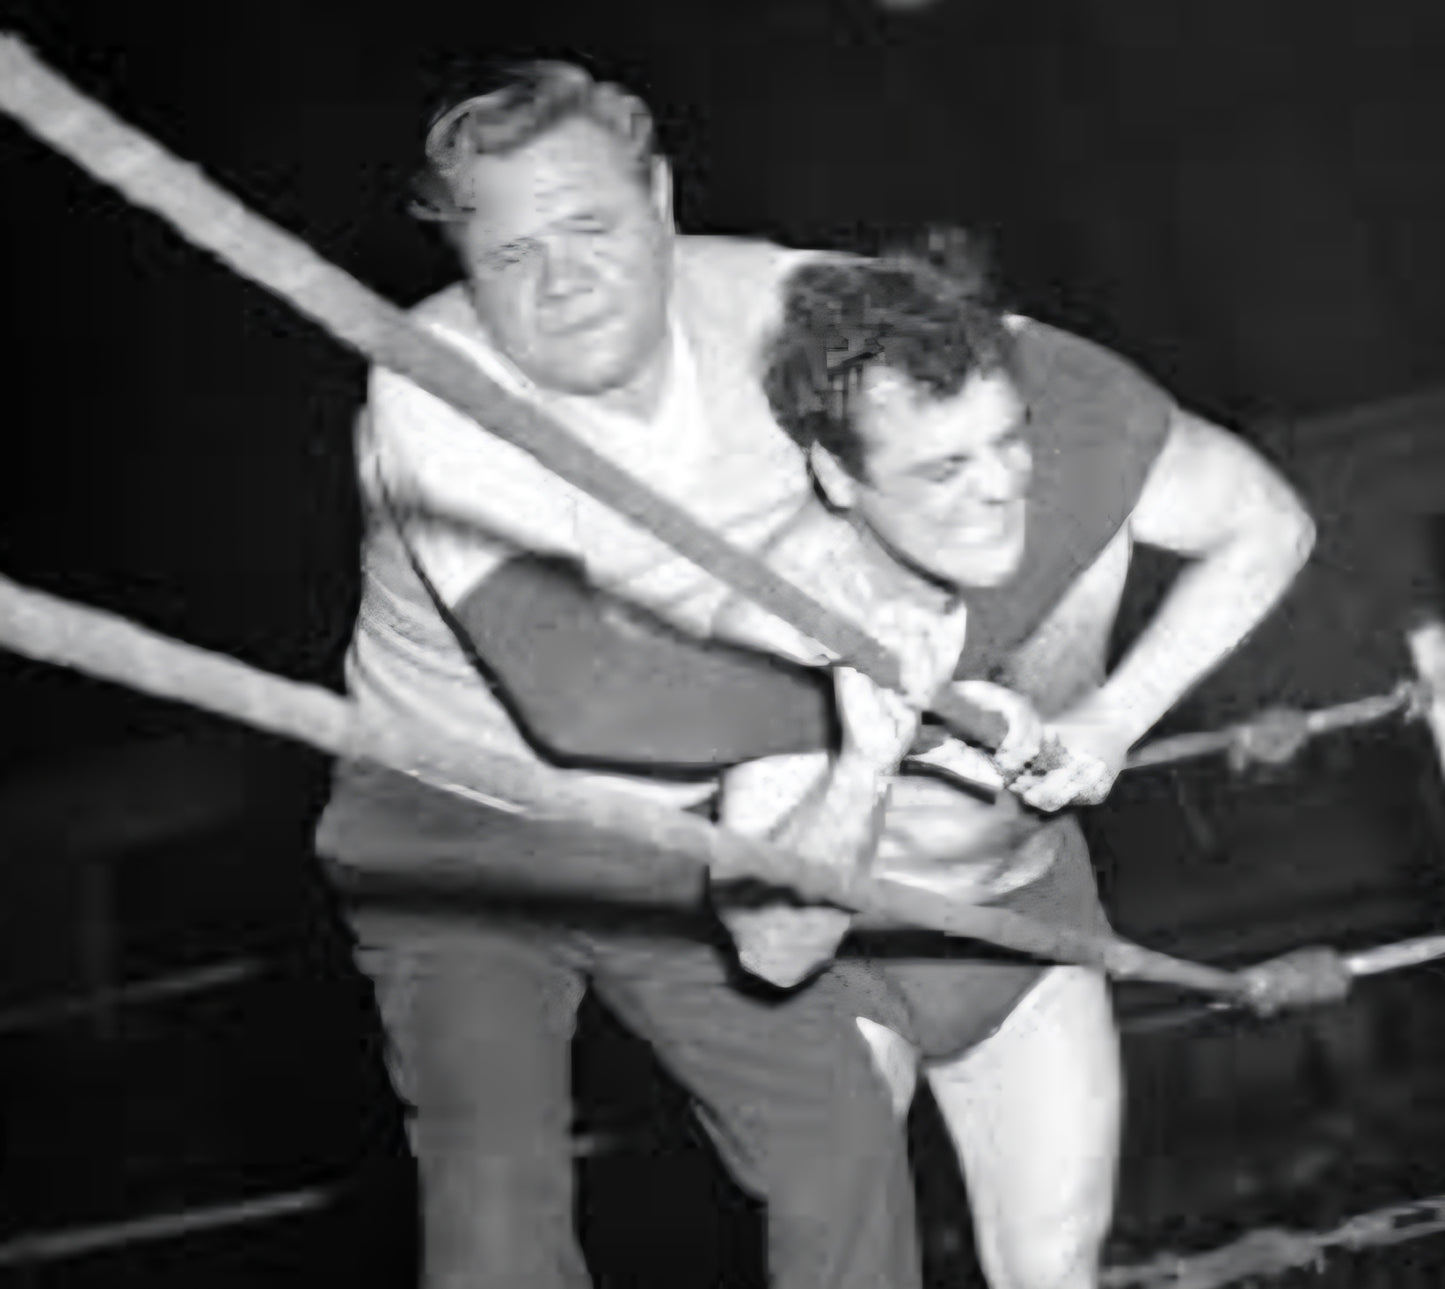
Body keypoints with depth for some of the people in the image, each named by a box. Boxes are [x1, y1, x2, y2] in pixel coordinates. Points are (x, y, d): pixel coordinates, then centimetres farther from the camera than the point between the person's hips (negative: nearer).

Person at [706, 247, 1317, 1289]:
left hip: (1027, 897, 4)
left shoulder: (1063, 398, -29)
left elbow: (1271, 527, -12)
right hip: (833, 939, -3)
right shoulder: (786, 624, -37)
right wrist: (868, 761, -57)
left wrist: (1111, 719, -21)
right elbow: (772, 949, -40)